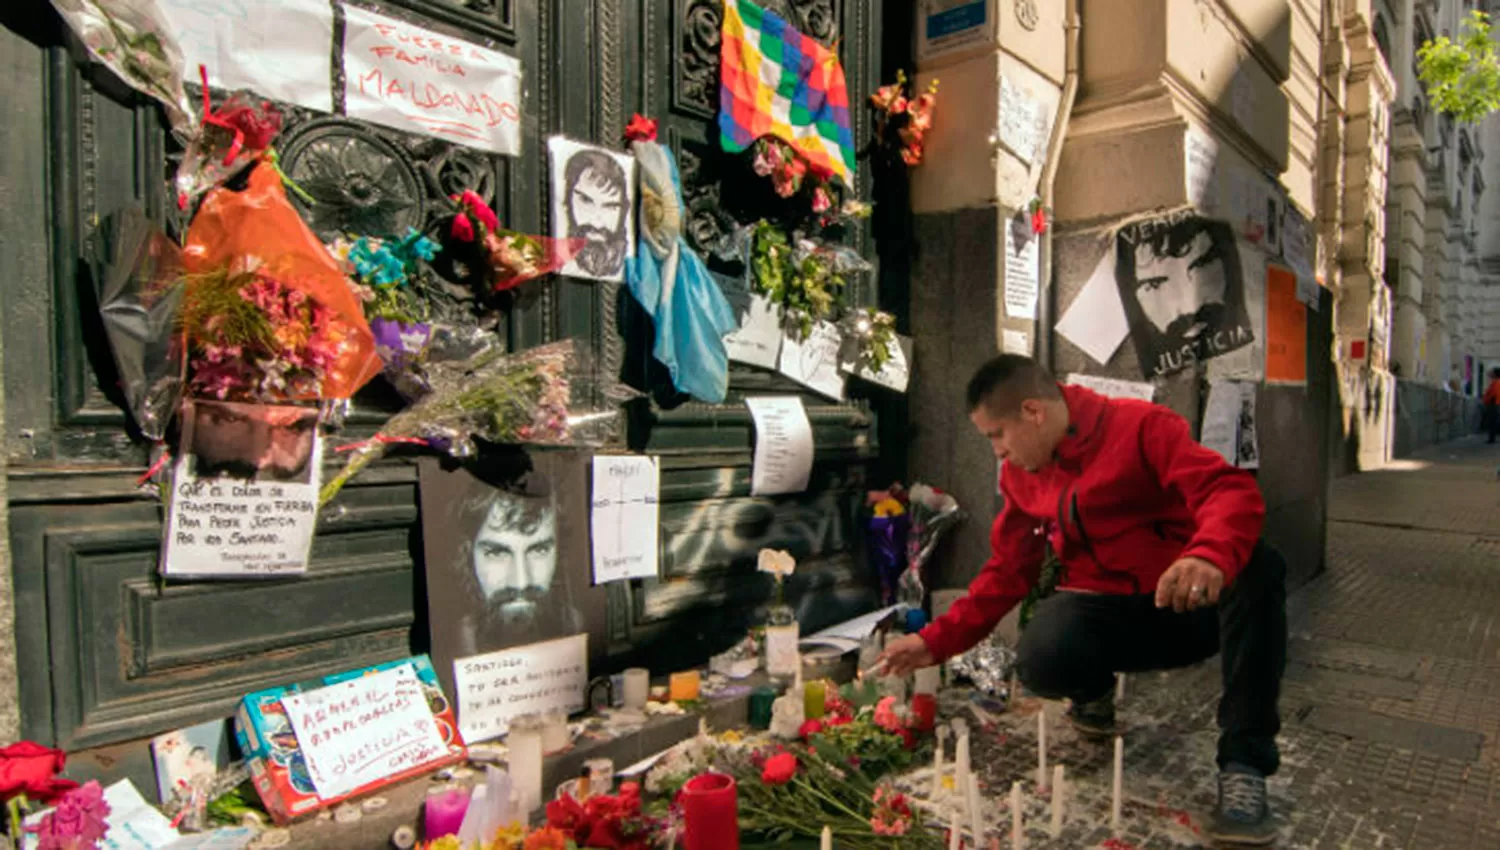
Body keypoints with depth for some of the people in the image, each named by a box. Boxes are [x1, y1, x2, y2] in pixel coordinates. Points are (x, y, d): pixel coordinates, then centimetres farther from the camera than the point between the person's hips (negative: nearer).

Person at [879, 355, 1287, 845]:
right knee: (1042, 660, -32)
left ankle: (1243, 766, -25)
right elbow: (1007, 572, 10)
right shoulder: (1020, 475, 6)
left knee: (1257, 566, -34)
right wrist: (937, 641, 4)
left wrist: (1211, 555, -45)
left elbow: (1232, 491, -22)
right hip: (1105, 609, 2)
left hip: (1189, 603, -2)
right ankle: (1093, 692, 8)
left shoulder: (1141, 426, -11)